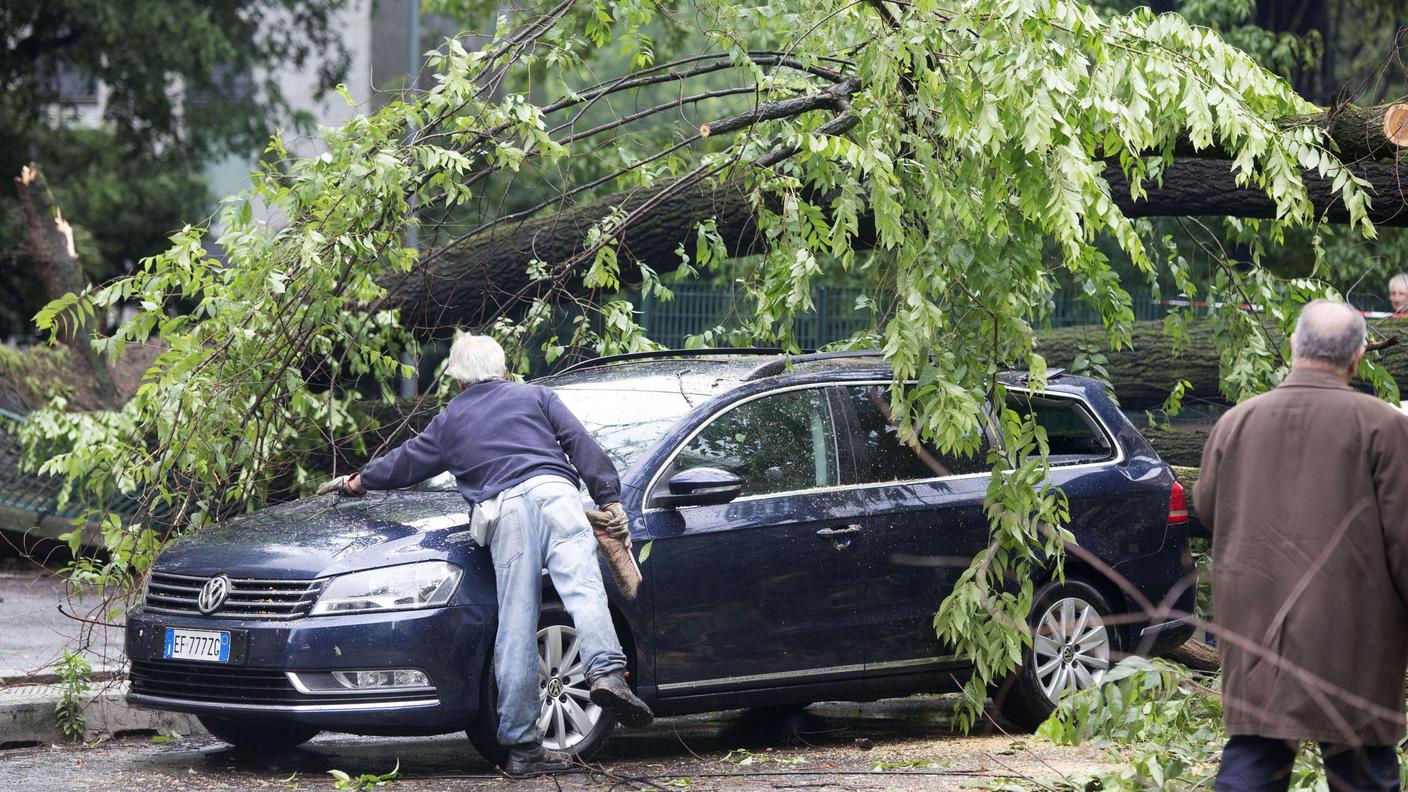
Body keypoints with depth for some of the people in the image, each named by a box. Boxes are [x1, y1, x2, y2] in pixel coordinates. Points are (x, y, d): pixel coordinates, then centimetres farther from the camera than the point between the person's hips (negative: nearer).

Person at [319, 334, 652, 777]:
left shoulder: (450, 420, 29)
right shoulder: (534, 396, 25)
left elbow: (405, 463, 42)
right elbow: (581, 445, 14)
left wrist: (355, 482, 58)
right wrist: (609, 498, 10)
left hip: (501, 510, 1)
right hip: (552, 491, -1)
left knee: (516, 628, -1)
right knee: (583, 588, -16)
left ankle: (521, 745, -2)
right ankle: (606, 671, -44)